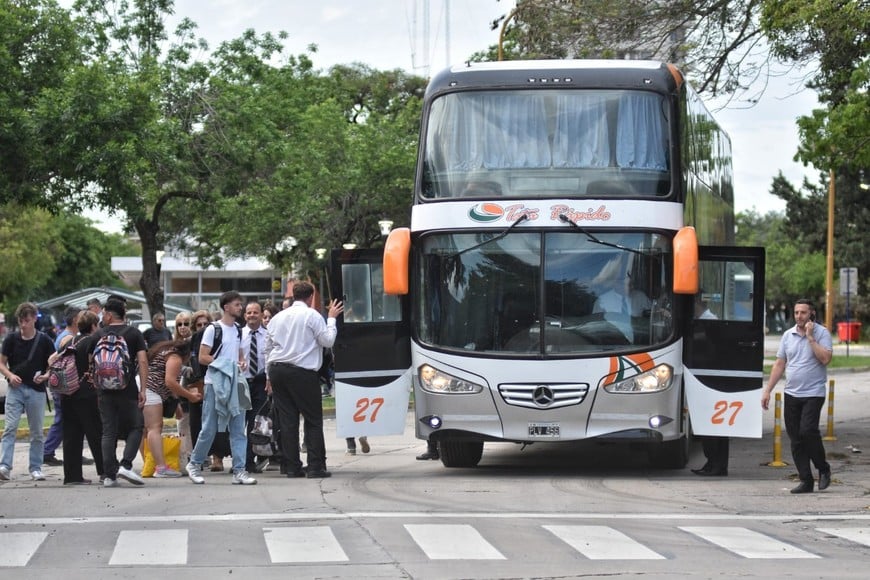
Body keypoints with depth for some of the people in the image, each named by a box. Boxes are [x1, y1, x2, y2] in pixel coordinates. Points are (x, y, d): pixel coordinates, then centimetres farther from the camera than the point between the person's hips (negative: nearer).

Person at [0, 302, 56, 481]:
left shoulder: (44, 341, 1)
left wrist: (45, 376, -14)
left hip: (36, 390, 0)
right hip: (15, 388, 0)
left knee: (37, 432, 6)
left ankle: (35, 468, 15)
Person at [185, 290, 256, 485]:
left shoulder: (238, 331, 16)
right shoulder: (213, 329, -5)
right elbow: (202, 357, -9)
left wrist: (242, 362, 2)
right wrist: (226, 363, -17)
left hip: (235, 383, 6)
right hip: (215, 383, -6)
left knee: (238, 429, 0)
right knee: (209, 429, -2)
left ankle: (239, 471, 0)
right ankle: (194, 464, 14)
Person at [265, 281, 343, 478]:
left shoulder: (277, 317, 15)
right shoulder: (312, 315, -4)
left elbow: (269, 348, 18)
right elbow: (328, 340, -4)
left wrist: (269, 377, 23)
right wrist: (331, 319, 10)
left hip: (276, 369, 6)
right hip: (301, 372, -6)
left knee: (287, 420, 6)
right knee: (313, 419, 1)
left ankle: (292, 467, 4)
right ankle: (315, 466, -5)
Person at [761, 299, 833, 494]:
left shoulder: (821, 333, -3)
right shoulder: (788, 335, 12)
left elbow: (825, 359, -18)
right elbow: (779, 364, 15)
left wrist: (810, 338, -16)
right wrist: (768, 390, 11)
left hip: (813, 393, -5)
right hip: (792, 395, 5)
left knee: (808, 431, -19)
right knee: (796, 440, 3)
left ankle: (823, 468, 3)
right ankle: (806, 481, 8)